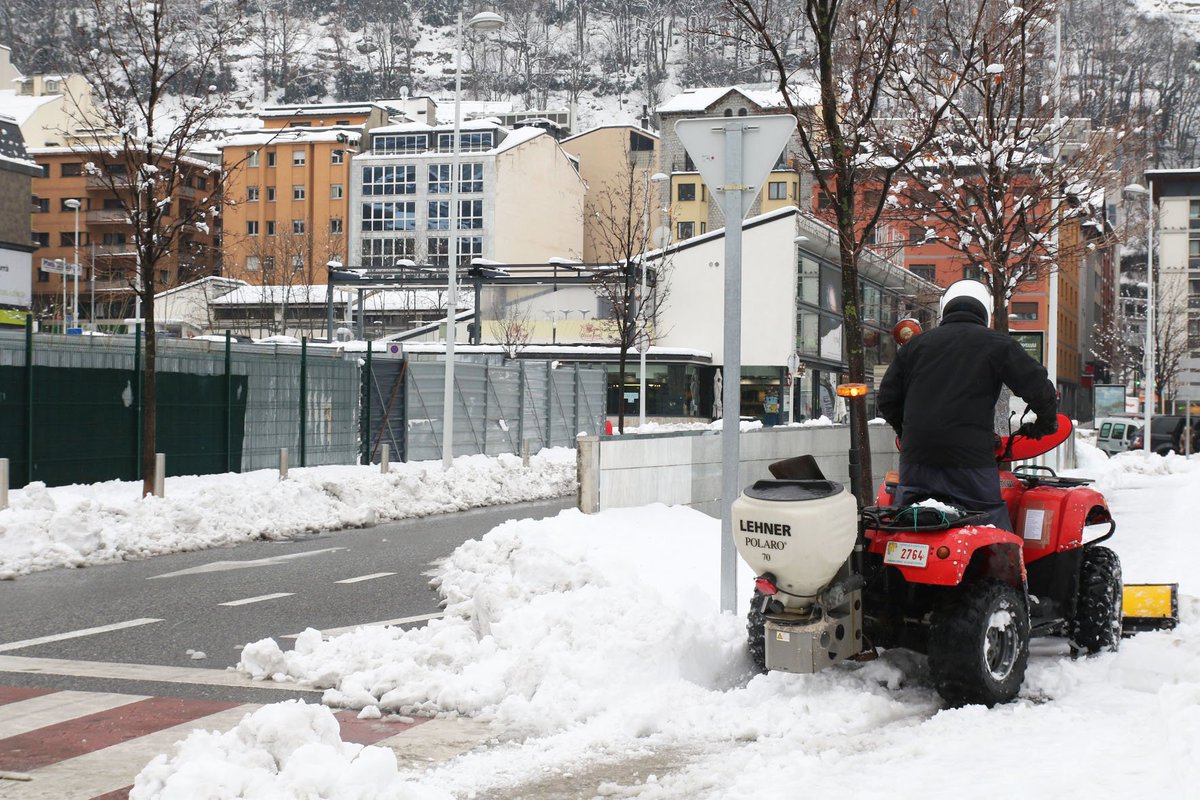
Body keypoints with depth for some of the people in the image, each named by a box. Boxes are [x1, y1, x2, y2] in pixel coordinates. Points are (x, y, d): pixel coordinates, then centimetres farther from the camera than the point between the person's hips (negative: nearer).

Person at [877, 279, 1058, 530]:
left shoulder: (915, 345, 16)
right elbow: (1039, 389, 0)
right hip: (970, 460, -3)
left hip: (916, 459, 3)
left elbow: (887, 399, 17)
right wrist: (1046, 423, 19)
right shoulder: (997, 344, 5)